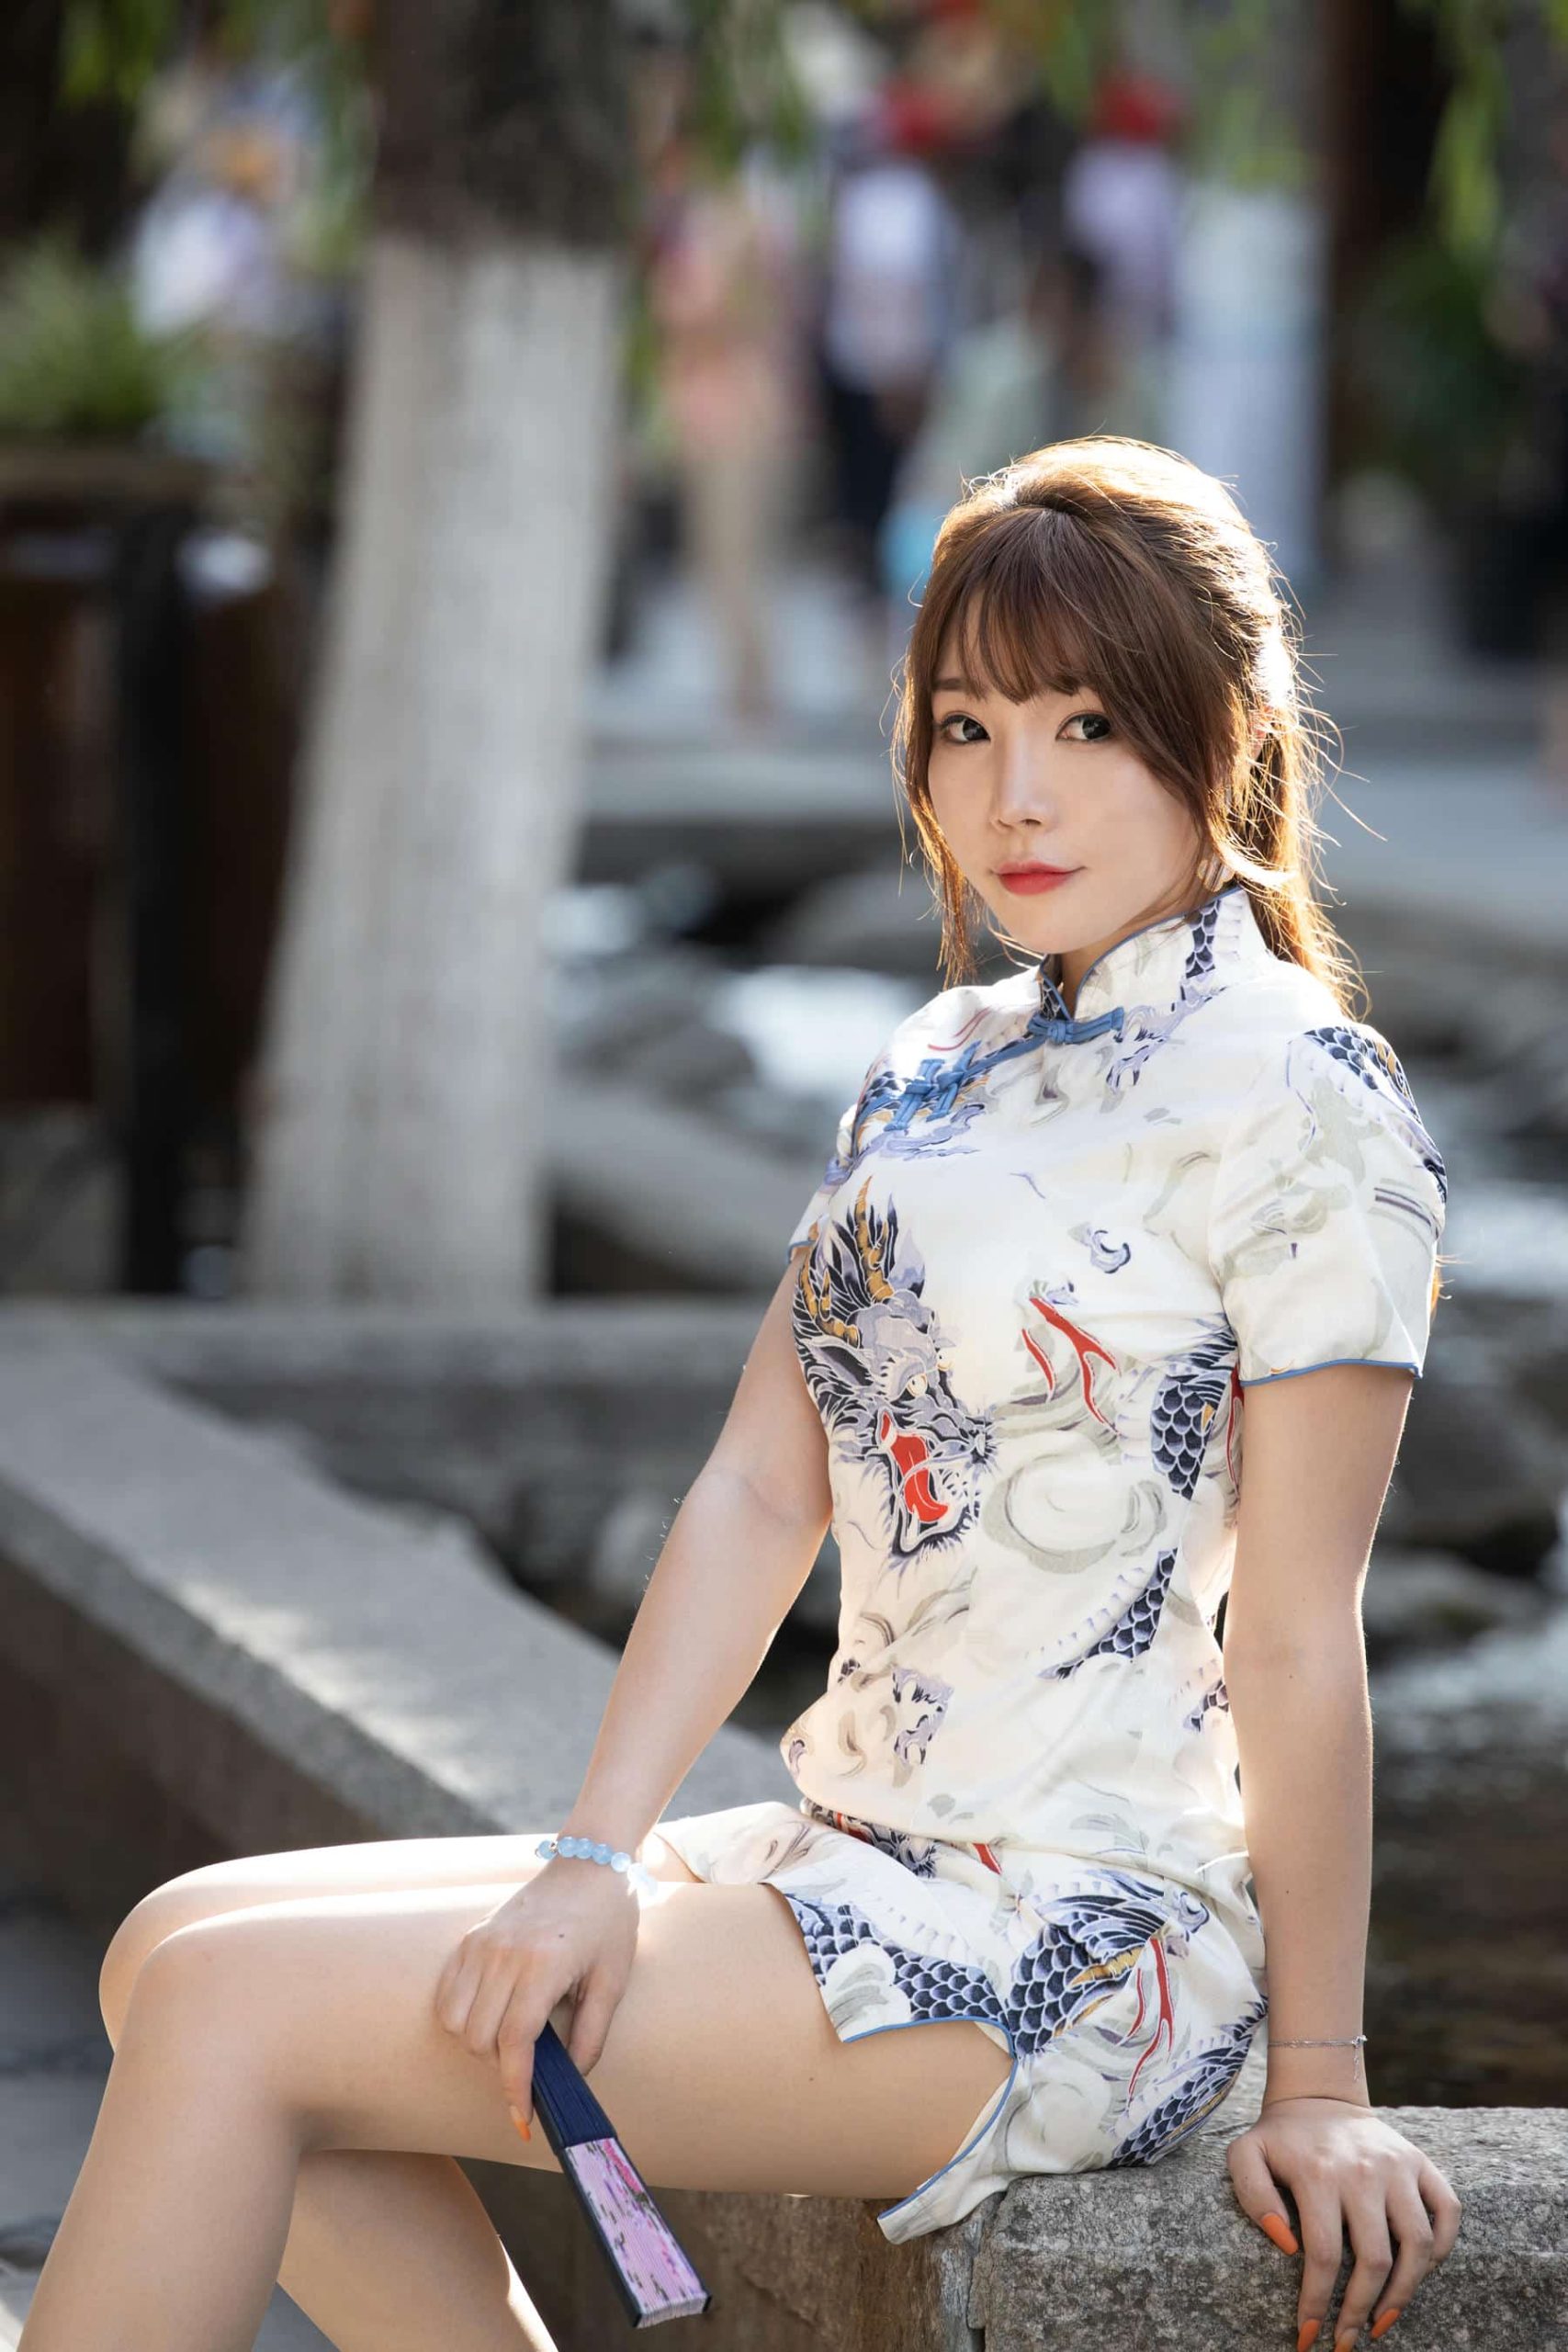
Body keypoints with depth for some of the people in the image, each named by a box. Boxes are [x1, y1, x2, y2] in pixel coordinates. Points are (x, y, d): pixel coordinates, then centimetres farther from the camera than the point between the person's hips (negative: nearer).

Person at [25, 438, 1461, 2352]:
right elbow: (760, 1493, 9)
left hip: (1073, 1956, -8)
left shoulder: (1298, 1100, -10)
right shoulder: (942, 1068, 14)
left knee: (240, 2010, -15)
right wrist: (596, 1861, -3)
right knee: (179, 1951, 0)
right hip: (859, 1870, 8)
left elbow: (1296, 1636, -11)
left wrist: (1320, 2089, -8)